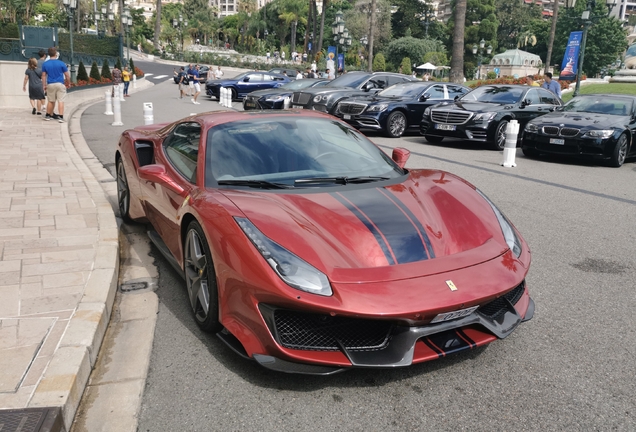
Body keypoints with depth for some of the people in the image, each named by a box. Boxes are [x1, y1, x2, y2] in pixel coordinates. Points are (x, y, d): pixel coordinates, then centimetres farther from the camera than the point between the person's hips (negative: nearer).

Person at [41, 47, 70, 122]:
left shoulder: (45, 64, 3)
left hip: (50, 85, 3)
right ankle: (61, 117, -9)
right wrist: (68, 83, 14)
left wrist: (44, 85, 10)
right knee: (60, 101, -3)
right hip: (60, 84, -3)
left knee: (51, 101, 15)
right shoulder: (61, 63, -4)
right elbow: (67, 75, -1)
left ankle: (48, 115, 22)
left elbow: (43, 76, 4)